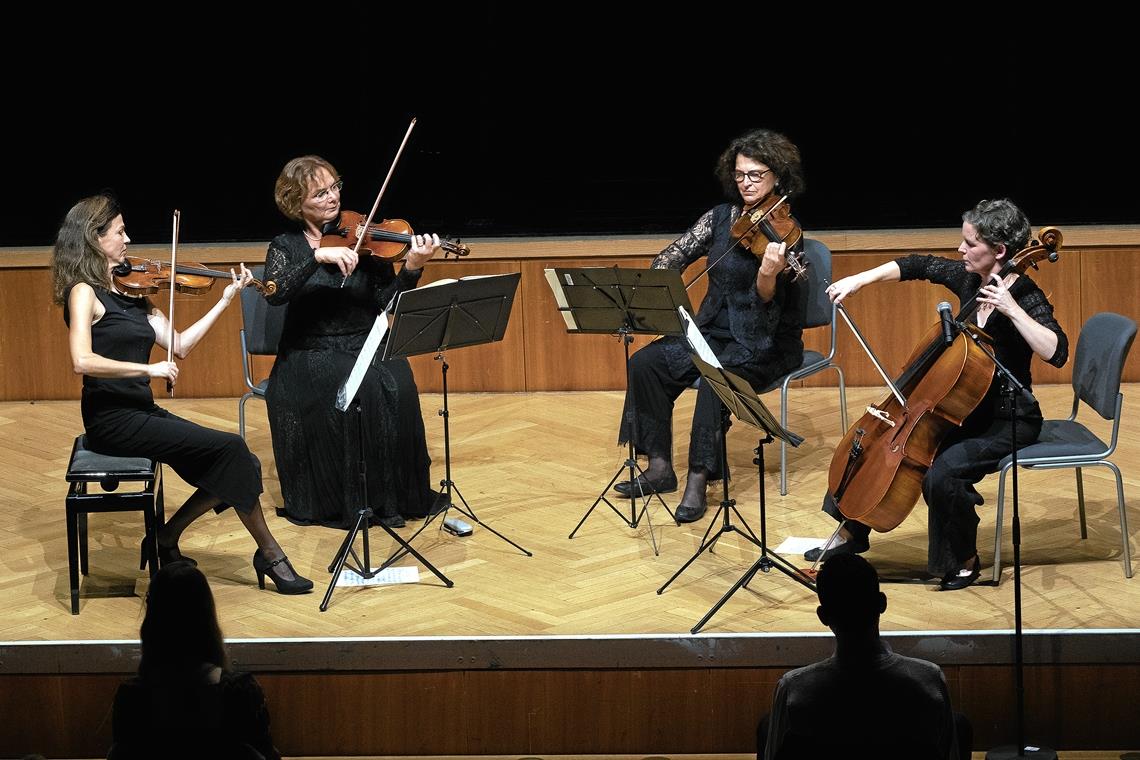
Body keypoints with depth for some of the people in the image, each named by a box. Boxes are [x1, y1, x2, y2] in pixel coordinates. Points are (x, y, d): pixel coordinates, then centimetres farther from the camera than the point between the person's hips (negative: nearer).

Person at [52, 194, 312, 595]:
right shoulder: (84, 292, -9)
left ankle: (169, 537, 10)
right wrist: (148, 368, -22)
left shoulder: (130, 292, 13)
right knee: (231, 448, -16)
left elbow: (180, 345, 11)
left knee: (235, 465, -7)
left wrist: (225, 300, 9)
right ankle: (270, 554, -5)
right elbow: (82, 361, -23)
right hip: (112, 420, -8)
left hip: (141, 411, 8)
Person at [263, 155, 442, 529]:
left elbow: (387, 303, -5)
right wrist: (318, 255, -30)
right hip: (311, 357, -1)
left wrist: (412, 269, -23)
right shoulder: (286, 246, 3)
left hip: (366, 348, 1)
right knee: (339, 396, -32)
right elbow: (275, 293, -19)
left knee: (394, 387, -29)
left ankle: (392, 495, -14)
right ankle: (335, 500, -17)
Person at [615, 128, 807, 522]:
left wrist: (768, 273, -44)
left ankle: (699, 480, -27)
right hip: (714, 329, 6)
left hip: (764, 344, -6)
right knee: (646, 363, -15)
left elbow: (765, 301, -22)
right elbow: (674, 256, 4)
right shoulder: (721, 217, 4)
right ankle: (659, 469, -8)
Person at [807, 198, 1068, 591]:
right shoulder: (968, 277, -2)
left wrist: (1012, 309, -39)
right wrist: (859, 279, 1)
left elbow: (1056, 352, -37)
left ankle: (965, 560, -5)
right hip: (967, 407, 8)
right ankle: (851, 533, 26)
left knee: (941, 473, -30)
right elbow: (918, 266, 11)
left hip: (1008, 421, -8)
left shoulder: (1025, 297, -23)